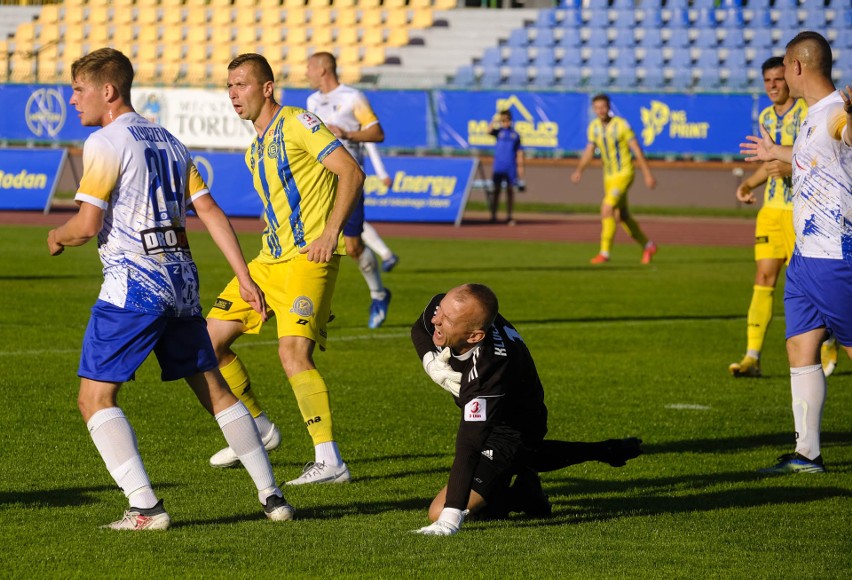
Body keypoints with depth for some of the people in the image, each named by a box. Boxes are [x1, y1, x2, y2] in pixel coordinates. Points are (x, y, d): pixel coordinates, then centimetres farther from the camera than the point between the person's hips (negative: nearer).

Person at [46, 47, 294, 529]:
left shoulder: (105, 143, -8)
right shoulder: (167, 141, 16)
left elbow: (87, 225, -13)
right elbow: (210, 210, 12)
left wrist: (57, 237, 9)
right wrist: (245, 277, 12)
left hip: (134, 284, -8)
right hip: (181, 280, 8)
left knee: (96, 396, -4)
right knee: (215, 389, 16)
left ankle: (146, 507, -15)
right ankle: (272, 496, 18)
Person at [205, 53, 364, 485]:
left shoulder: (297, 123, -8)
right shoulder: (255, 149, 19)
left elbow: (351, 173, -15)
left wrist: (331, 231, -23)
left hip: (308, 257, -9)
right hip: (270, 257, 9)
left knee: (293, 351, -23)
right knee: (211, 339, 6)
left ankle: (329, 461, -20)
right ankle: (259, 430, 23)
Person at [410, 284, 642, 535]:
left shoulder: (490, 366, -46)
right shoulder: (441, 307, -25)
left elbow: (470, 444, -48)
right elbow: (419, 329, 2)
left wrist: (449, 518, -51)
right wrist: (433, 363, -21)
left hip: (510, 431, -8)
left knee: (440, 512, -15)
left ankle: (519, 495, 4)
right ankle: (598, 453, 39)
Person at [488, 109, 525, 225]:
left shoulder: (515, 134, 5)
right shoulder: (499, 131, 5)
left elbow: (519, 153, 5)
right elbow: (490, 131, -17)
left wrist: (520, 167, 1)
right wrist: (496, 121, -26)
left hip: (510, 167, 0)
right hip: (498, 167, 0)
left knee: (510, 190, 3)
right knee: (496, 190, 3)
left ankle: (509, 216, 7)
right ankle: (493, 215, 8)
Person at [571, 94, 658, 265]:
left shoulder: (621, 125, -14)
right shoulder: (594, 127, 4)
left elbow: (637, 150, -12)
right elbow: (589, 151, 10)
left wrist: (648, 175, -14)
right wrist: (579, 170, -6)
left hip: (624, 174, -7)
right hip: (609, 176, 7)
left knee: (607, 209, -20)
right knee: (621, 216, 12)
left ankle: (605, 252, -17)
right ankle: (647, 246, 30)